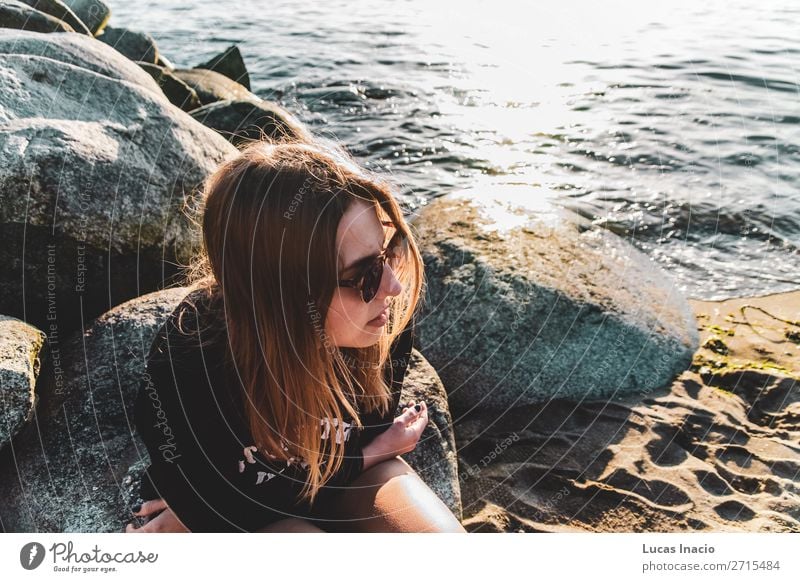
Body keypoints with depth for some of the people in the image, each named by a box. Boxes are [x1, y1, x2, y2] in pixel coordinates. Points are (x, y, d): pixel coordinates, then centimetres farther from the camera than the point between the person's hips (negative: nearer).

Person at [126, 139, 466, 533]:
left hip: (346, 473, 3)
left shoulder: (388, 317, -25)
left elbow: (364, 438, -10)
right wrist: (370, 456, -16)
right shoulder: (186, 372, -35)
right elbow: (230, 514, -21)